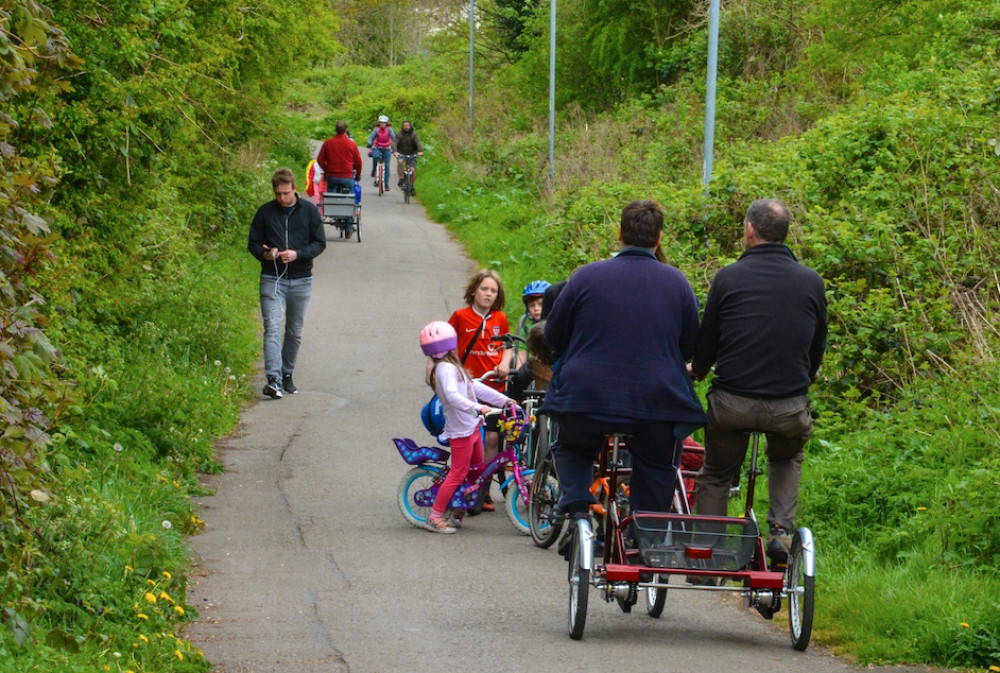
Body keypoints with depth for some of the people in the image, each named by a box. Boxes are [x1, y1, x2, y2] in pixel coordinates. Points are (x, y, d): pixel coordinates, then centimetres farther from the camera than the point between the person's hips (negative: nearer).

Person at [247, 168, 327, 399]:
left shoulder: (309, 211, 1)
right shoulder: (265, 212, 2)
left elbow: (320, 243, 0)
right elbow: (253, 243, 7)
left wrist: (297, 254, -16)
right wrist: (264, 254, -15)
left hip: (301, 280, 1)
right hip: (272, 278, -1)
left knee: (295, 332, 10)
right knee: (272, 328, -14)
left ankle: (287, 374, 27)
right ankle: (274, 379, -22)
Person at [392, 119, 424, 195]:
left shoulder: (414, 134, -11)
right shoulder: (399, 134, -10)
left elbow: (418, 143, -25)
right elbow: (394, 143, -23)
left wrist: (420, 151, -45)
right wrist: (395, 151, -44)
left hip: (412, 154, 0)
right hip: (401, 153, 0)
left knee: (413, 170, -10)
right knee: (400, 162, -33)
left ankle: (412, 186, 14)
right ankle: (401, 179, -16)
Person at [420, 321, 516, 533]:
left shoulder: (453, 367, 17)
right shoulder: (445, 368, -16)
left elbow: (475, 387, 21)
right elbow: (452, 395, -31)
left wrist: (503, 399, 19)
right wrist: (477, 408, -39)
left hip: (471, 426, 10)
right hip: (460, 430, -10)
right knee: (458, 473, -7)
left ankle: (459, 512, 25)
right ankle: (435, 517, -1)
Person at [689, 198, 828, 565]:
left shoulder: (729, 277, -3)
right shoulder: (812, 282, 4)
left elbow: (707, 339, 5)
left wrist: (696, 370, 28)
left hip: (732, 402, -1)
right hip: (789, 408, 1)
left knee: (715, 475, 21)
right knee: (787, 458, 31)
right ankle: (781, 530, 12)